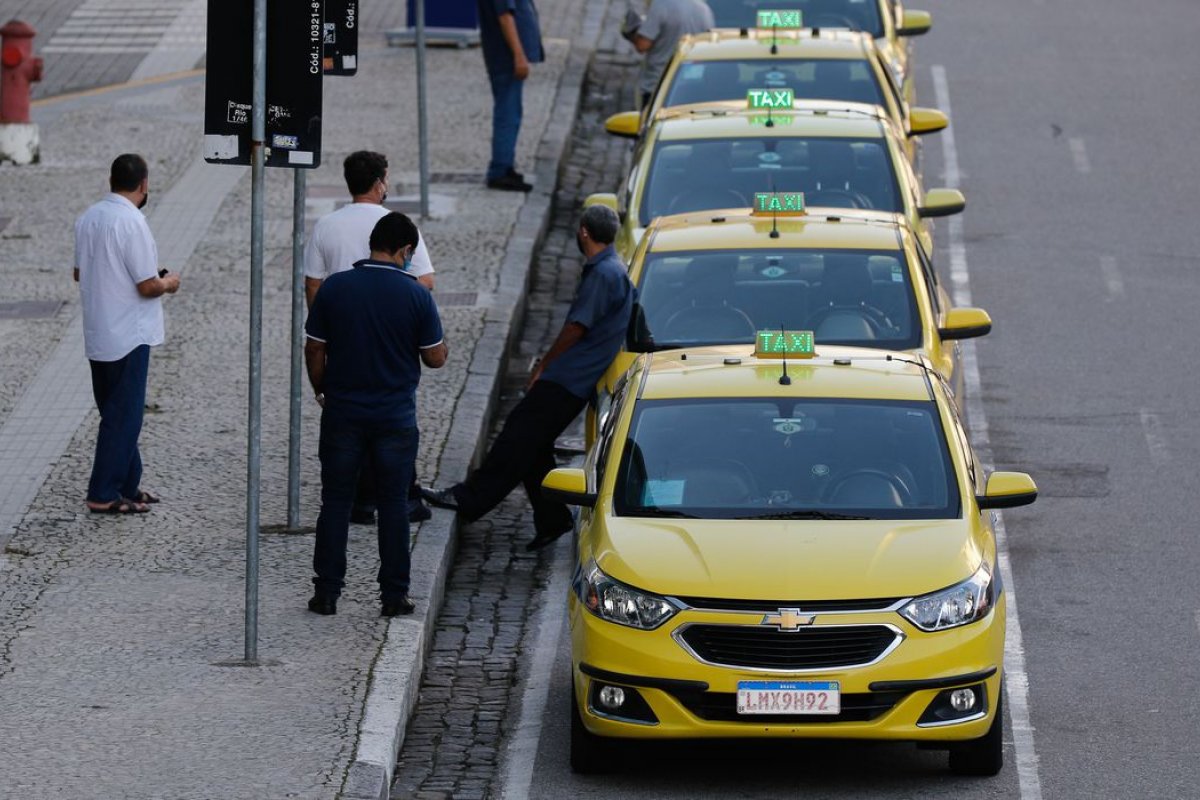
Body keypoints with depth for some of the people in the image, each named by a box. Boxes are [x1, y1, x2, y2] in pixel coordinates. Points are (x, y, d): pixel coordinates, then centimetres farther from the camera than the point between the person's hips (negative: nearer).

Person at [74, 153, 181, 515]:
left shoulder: (88, 218, 4)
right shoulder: (132, 223, -20)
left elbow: (79, 273, 15)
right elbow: (147, 286, -20)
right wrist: (168, 284, 1)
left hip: (97, 335, 8)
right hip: (128, 336, -8)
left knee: (119, 413, 18)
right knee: (123, 416, 0)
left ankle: (126, 485, 25)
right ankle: (104, 495, 2)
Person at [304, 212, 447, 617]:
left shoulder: (334, 288, -5)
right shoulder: (416, 295, -10)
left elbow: (314, 350, 0)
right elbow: (435, 357, -4)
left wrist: (321, 390, 16)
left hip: (342, 413, 1)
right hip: (396, 417, -1)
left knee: (335, 503, 9)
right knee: (393, 506, 8)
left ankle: (327, 591, 9)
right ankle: (393, 594, 10)